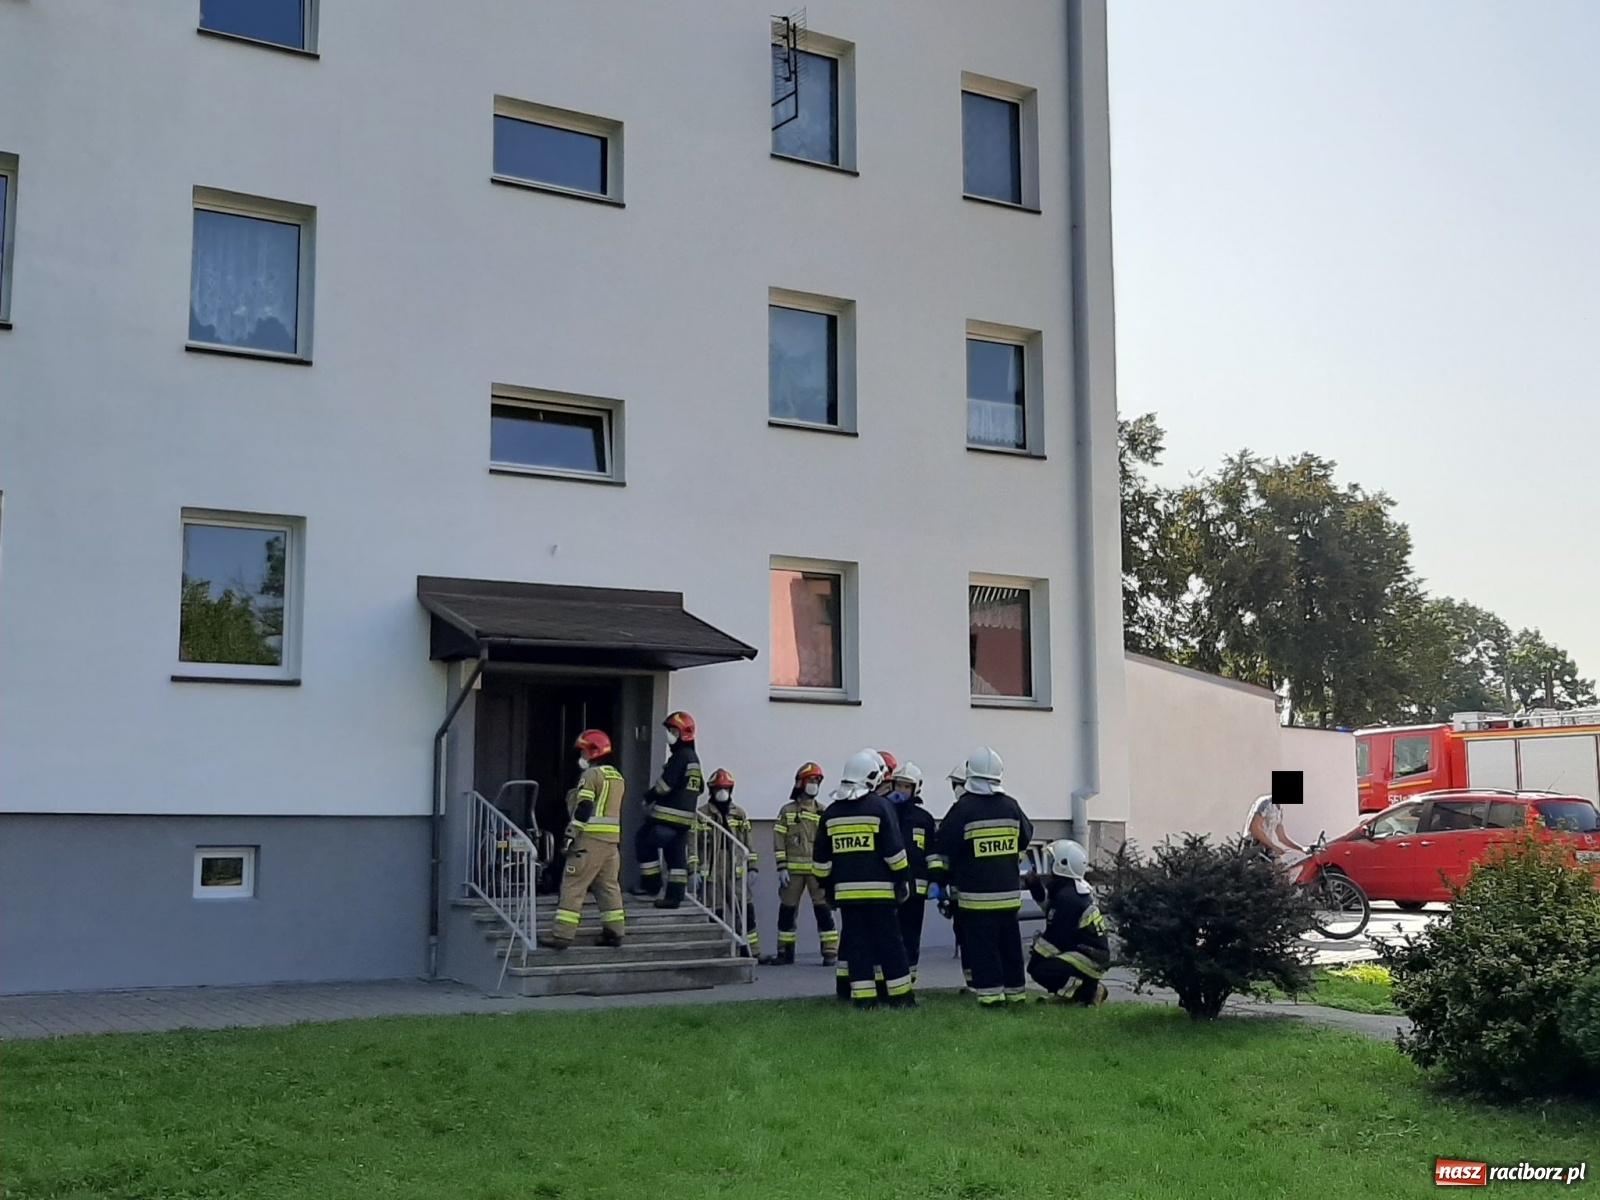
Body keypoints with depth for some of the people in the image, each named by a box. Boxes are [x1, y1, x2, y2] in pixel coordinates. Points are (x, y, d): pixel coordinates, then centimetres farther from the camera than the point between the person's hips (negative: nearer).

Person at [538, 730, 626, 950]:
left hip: (590, 839, -8)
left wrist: (570, 836, -16)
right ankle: (614, 932, 12)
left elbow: (583, 809, -16)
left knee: (573, 886, -6)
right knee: (608, 885, 12)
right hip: (611, 840, 8)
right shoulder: (617, 777, 18)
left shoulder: (591, 775, -8)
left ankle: (562, 934, -9)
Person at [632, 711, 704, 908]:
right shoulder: (693, 758, 17)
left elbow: (666, 783, -18)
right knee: (677, 855, 8)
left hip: (668, 814, -9)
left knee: (644, 842, 3)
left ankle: (650, 884, 5)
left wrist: (650, 798, -3)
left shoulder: (680, 756, -13)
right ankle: (674, 895, 6)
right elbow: (699, 787, 25)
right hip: (686, 816, 9)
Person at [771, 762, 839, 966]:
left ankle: (830, 951, -2)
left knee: (823, 909, -5)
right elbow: (779, 841, 2)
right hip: (793, 869, 0)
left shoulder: (823, 813, 9)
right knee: (787, 909, 5)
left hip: (817, 870, 0)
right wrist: (781, 868, -5)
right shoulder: (787, 811, 6)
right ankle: (785, 951, 16)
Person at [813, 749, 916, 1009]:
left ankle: (863, 998, 4)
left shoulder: (831, 812, 9)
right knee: (889, 943, 3)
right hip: (878, 889, -4)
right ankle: (900, 996, 6)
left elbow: (822, 858, 12)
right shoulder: (879, 806, -6)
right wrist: (902, 880, 1)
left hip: (845, 890, 4)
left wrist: (828, 886, 20)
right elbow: (893, 850, -7)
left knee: (856, 943, 6)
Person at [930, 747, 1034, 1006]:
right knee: (1010, 943, 14)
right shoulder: (1011, 807, 2)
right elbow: (1025, 837, 19)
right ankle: (1015, 991, 19)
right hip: (1008, 891, 5)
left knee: (981, 945, 0)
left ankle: (991, 993, -3)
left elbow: (943, 846, -8)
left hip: (976, 894, -5)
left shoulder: (964, 808, -11)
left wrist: (938, 878, 2)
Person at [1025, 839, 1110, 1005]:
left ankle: (1087, 992, -6)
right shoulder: (1076, 889, 7)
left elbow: (1054, 939, -17)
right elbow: (1048, 903, 23)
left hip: (1090, 959, -10)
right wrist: (1034, 884, 7)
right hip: (1084, 950, 10)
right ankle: (1086, 986, 11)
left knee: (1041, 971, -22)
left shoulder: (1067, 898, -21)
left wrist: (1032, 959, -3)